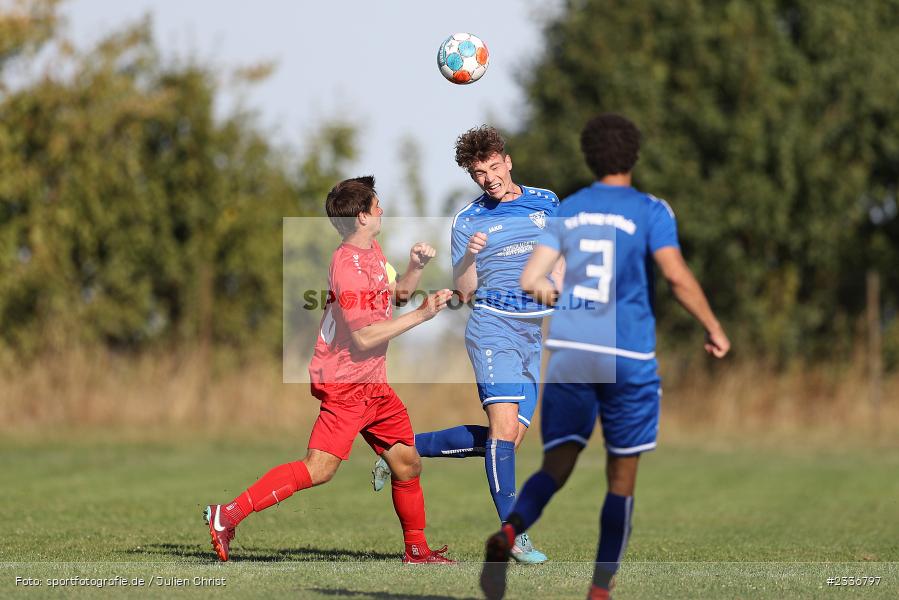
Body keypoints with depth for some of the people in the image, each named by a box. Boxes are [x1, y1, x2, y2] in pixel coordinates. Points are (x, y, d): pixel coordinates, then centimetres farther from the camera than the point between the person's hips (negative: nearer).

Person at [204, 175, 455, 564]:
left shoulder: (373, 252, 13)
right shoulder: (347, 264, -18)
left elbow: (396, 294, 31)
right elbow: (363, 337, -23)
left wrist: (416, 267, 11)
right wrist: (420, 315, -18)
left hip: (374, 384, 10)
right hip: (345, 384, -10)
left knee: (408, 464, 11)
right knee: (319, 468, -19)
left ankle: (417, 550, 24)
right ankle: (227, 517, -21)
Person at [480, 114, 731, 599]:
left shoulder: (567, 211, 10)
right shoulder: (650, 211, -1)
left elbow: (530, 281, 5)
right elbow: (676, 275, -14)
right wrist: (713, 328, -3)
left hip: (568, 352, 3)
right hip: (628, 357, -2)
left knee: (556, 465, 1)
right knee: (622, 477, 11)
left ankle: (508, 533, -29)